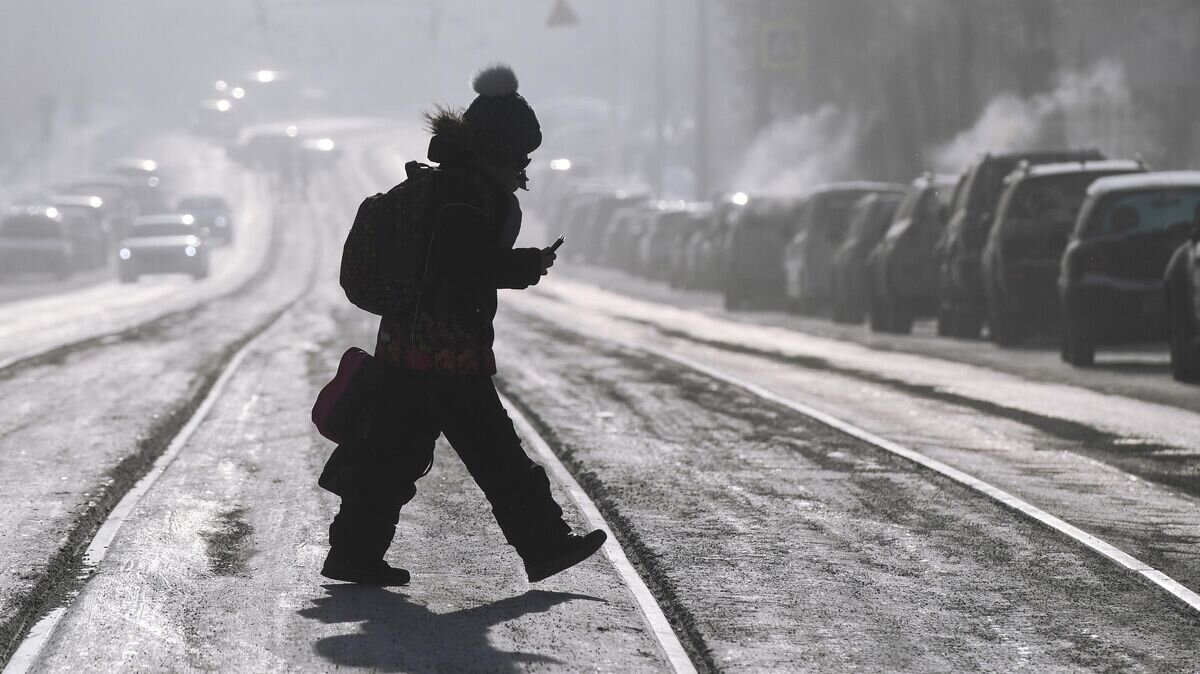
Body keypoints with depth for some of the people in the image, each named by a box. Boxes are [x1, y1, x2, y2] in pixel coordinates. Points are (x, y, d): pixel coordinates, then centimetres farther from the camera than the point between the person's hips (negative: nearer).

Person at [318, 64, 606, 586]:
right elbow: (460, 271, -22)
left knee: (395, 450, 11)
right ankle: (544, 547, 3)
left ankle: (354, 551, 12)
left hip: (406, 346, 10)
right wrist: (528, 266, -13)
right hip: (447, 352, -10)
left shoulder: (440, 182, 16)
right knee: (496, 455, -3)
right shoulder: (469, 195, -16)